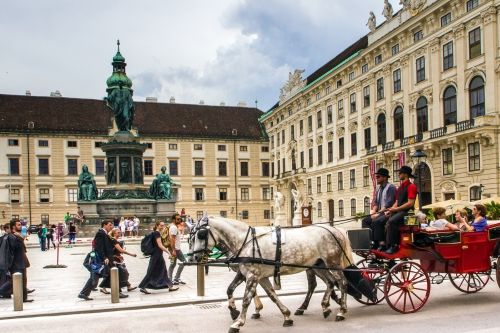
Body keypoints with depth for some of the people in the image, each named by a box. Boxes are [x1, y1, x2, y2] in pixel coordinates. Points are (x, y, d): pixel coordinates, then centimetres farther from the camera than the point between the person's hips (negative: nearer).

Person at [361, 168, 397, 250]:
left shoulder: (391, 187, -9)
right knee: (365, 220, -6)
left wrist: (378, 213, -20)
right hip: (380, 212, 9)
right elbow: (376, 202, 18)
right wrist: (374, 211, -1)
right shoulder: (378, 188, 17)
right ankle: (371, 241, -11)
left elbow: (388, 204, -18)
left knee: (376, 221, -32)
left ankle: (381, 244, -25)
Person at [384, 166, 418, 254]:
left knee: (391, 221, -32)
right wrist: (390, 210, 2)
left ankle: (392, 246, -28)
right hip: (398, 211, 9)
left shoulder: (411, 186, -6)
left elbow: (410, 203, -15)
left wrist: (396, 209, -17)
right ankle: (385, 244, -17)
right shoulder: (400, 187, 22)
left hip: (406, 211, -9)